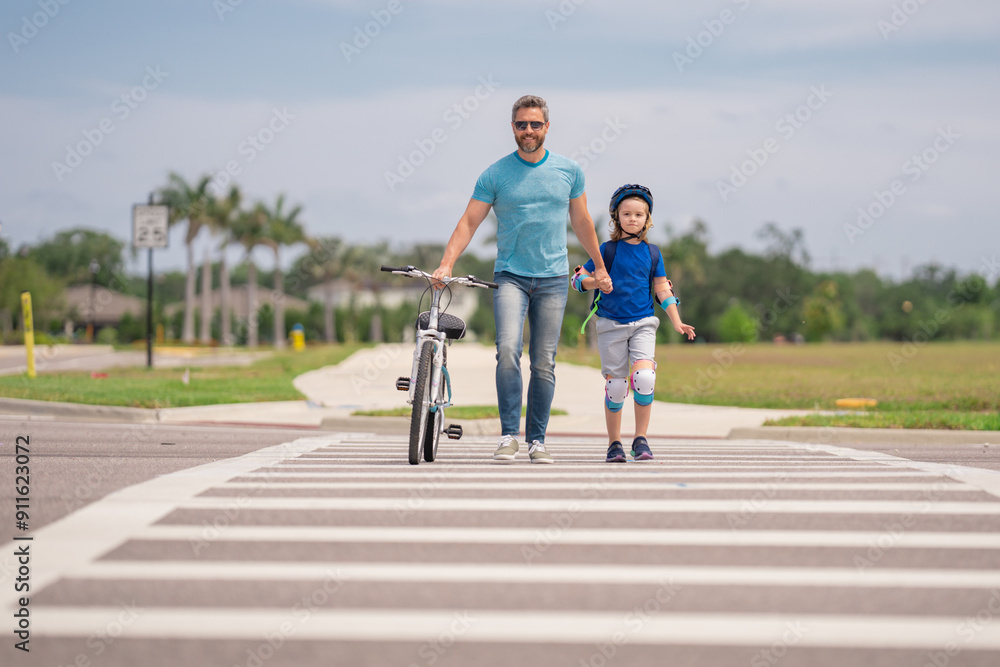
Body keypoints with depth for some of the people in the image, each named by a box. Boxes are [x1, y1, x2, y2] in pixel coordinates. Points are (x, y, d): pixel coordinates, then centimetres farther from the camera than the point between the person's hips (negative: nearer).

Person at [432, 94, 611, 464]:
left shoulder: (569, 170, 6)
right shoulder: (495, 174, 0)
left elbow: (582, 221, 17)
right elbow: (469, 222, -1)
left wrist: (599, 267, 23)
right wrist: (446, 264, -13)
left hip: (552, 279, 2)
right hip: (510, 276, -2)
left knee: (544, 364, 2)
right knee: (508, 350, -20)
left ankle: (537, 440, 11)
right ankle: (508, 434, -13)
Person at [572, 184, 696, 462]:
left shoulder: (652, 253, 9)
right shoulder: (608, 250, 1)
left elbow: (662, 290, 12)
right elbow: (578, 278, 1)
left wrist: (677, 322, 4)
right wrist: (593, 281, -20)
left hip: (643, 324, 1)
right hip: (611, 324, -1)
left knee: (644, 377, -18)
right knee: (615, 386, -1)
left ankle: (641, 439, -6)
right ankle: (614, 443, 14)